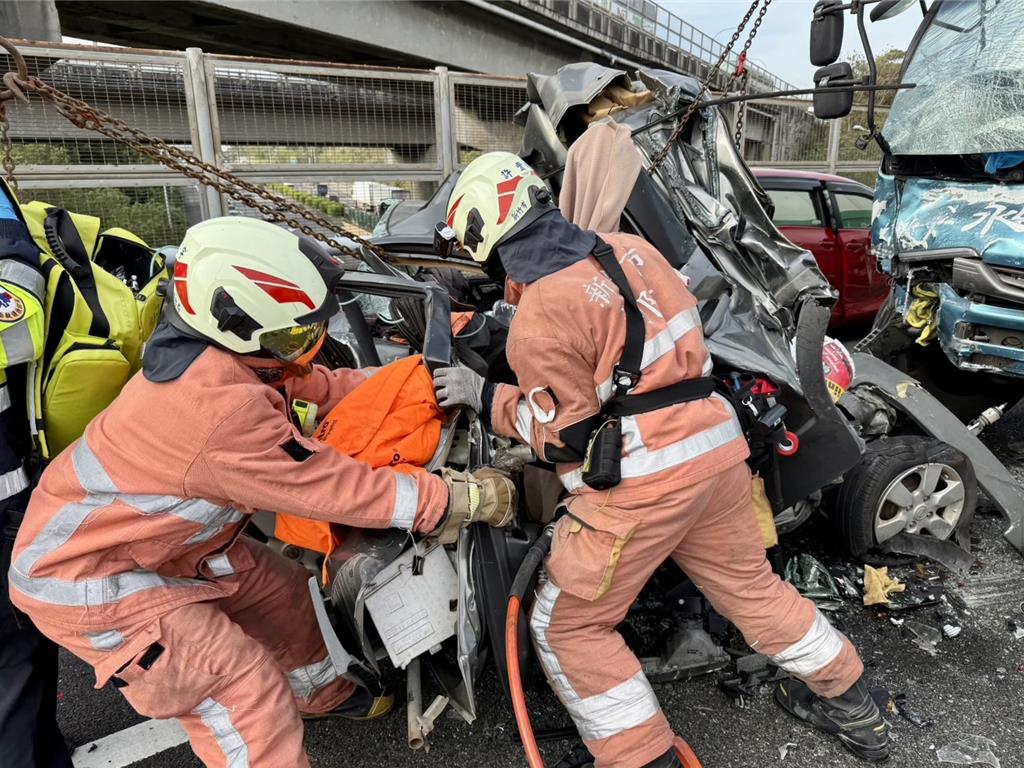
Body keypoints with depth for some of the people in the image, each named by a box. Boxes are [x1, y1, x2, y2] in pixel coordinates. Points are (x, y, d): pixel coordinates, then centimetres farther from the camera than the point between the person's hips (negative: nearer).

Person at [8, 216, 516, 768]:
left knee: (286, 597, 17)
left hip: (168, 539, 9)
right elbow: (339, 489, -32)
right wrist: (465, 499, -25)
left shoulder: (219, 353, -12)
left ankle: (323, 693, 44)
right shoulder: (225, 412, -38)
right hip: (91, 579, -9)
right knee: (247, 694, -11)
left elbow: (321, 386, 1)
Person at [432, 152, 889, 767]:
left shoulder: (540, 318, -14)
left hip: (641, 478, -8)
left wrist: (484, 396, 0)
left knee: (567, 626, 10)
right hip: (715, 445, 8)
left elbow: (562, 435, -10)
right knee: (751, 585, 28)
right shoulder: (630, 248, 7)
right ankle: (852, 707, 46)